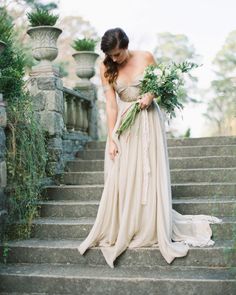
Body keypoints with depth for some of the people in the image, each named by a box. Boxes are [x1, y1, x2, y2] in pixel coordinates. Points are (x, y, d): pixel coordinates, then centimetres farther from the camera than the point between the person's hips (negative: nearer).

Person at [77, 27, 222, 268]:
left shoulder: (145, 57, -8)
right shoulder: (106, 68, -5)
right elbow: (110, 104, -7)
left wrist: (151, 95, -17)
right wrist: (111, 138, -12)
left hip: (148, 120, -1)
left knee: (150, 175, 0)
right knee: (121, 178, -1)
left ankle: (154, 230, 10)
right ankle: (120, 232, 11)